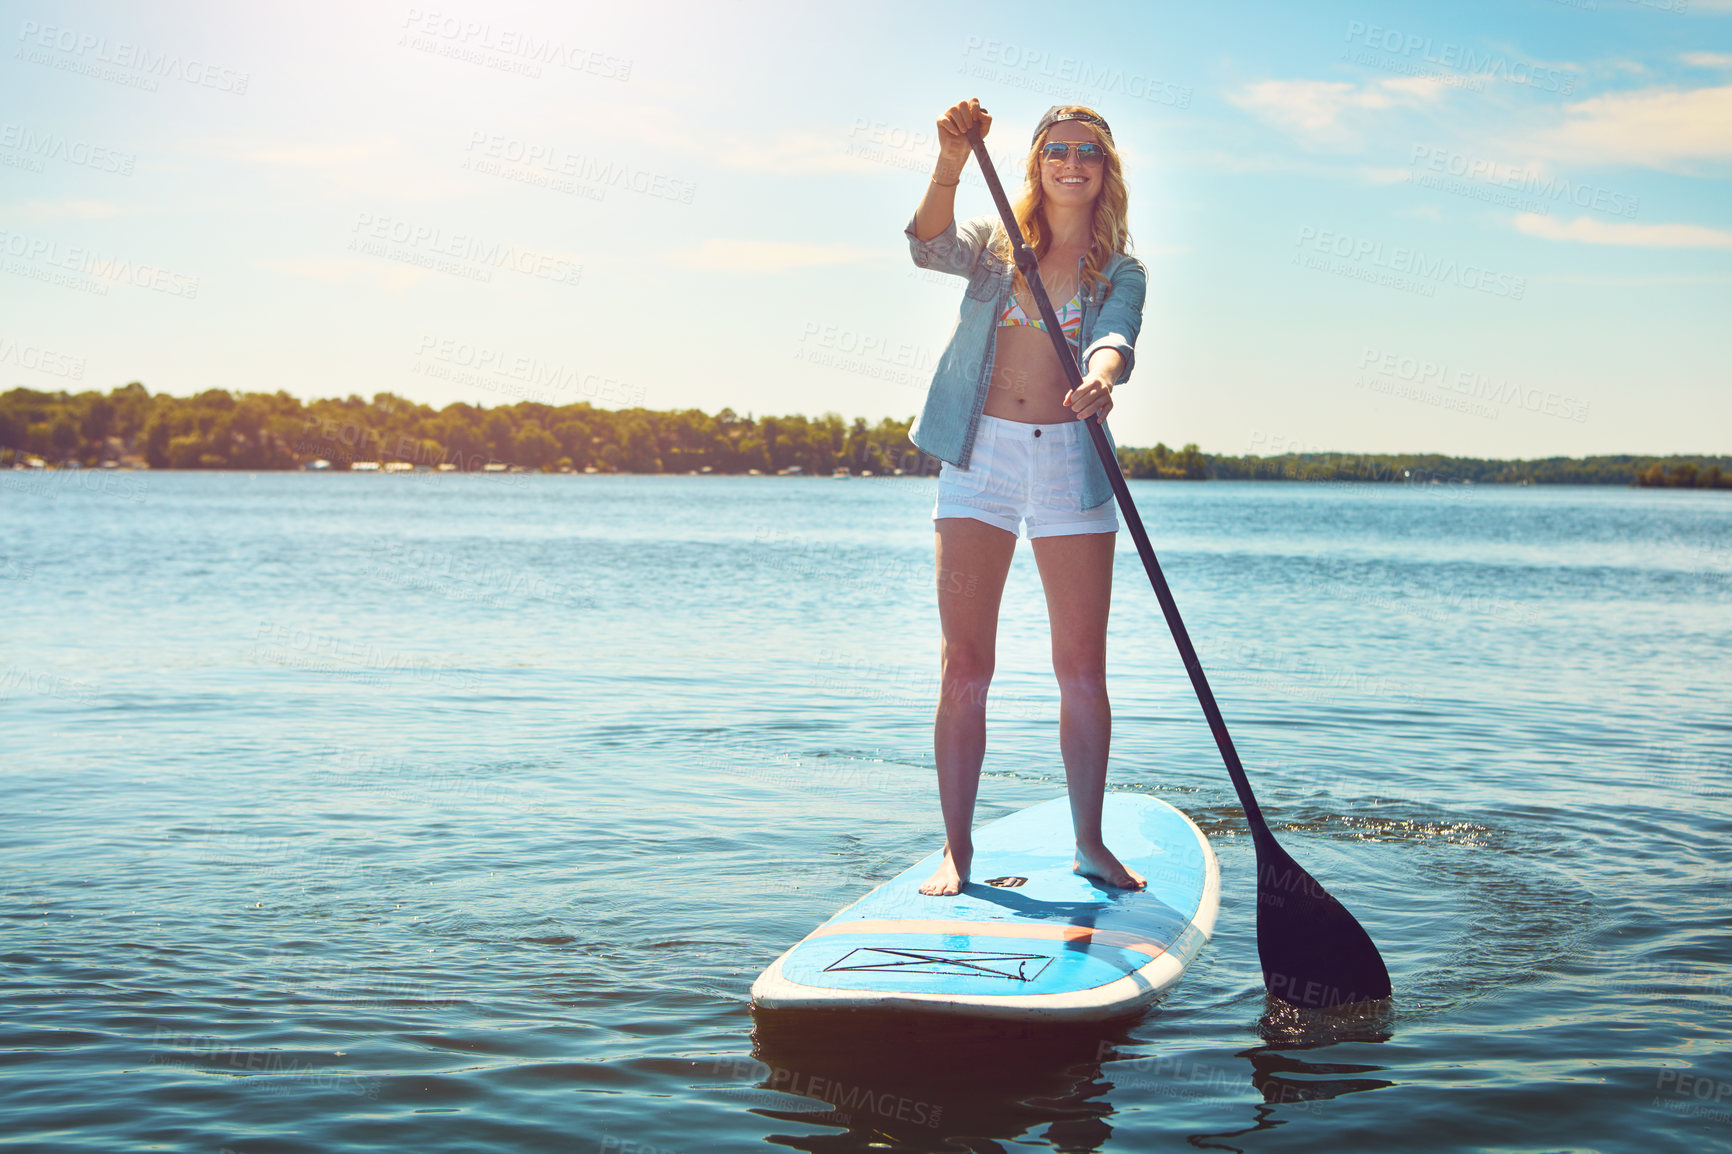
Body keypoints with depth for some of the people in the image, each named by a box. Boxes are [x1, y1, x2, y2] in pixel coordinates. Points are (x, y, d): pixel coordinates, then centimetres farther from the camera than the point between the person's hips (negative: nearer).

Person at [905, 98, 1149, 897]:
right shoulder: (995, 243, 10)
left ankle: (1090, 843, 15)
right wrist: (951, 164, -30)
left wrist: (1099, 378, -37)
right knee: (964, 665, -2)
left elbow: (1115, 339, -13)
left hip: (1069, 462, 0)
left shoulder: (1121, 271, 8)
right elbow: (932, 245, -13)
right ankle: (957, 847, 3)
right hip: (978, 458, 0)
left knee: (1083, 667, 2)